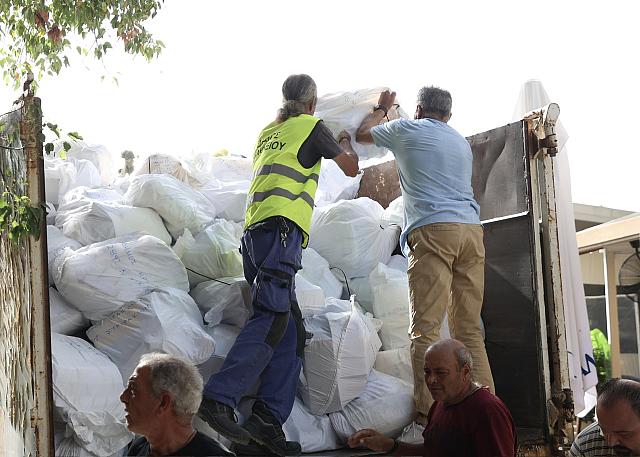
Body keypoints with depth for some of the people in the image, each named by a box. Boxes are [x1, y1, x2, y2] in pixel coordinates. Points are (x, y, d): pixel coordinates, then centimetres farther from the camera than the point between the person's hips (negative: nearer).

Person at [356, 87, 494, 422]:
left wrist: (382, 109, 49)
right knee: (469, 328, 6)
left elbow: (363, 134, 30)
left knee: (425, 328, -11)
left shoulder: (407, 130, 12)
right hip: (471, 229, 6)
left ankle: (429, 411, -20)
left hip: (433, 229, -5)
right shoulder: (462, 142, 27)